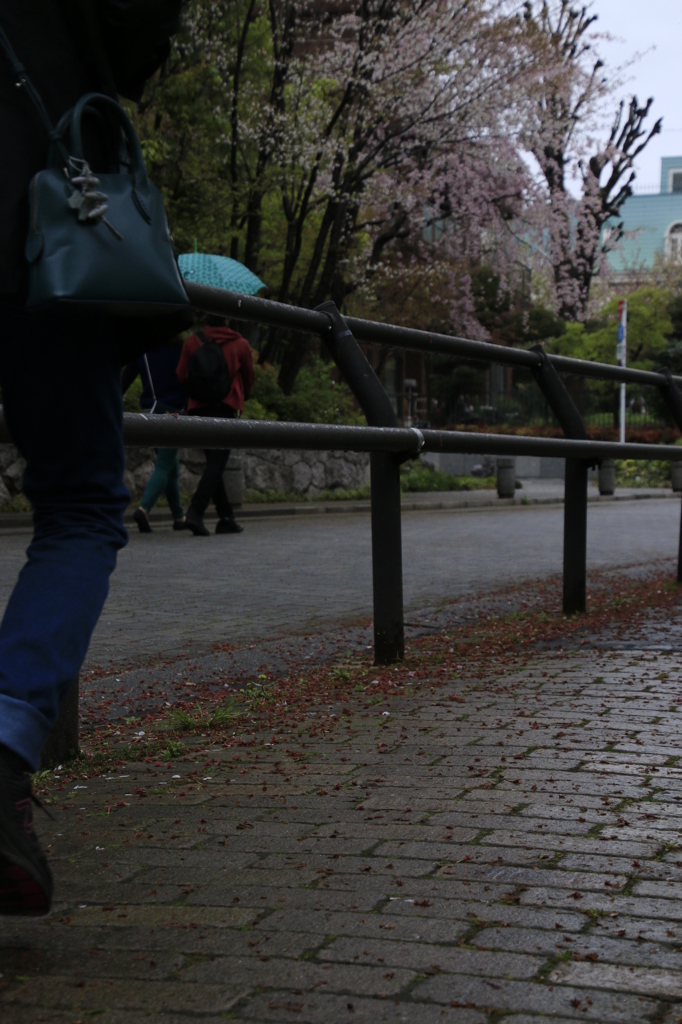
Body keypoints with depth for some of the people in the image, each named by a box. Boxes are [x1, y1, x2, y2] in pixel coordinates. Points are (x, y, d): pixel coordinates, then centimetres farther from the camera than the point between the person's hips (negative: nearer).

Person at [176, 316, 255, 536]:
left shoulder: (192, 342, 6)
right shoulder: (240, 344, 4)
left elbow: (181, 376, 5)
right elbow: (249, 377, 15)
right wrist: (241, 397, 34)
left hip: (198, 407, 3)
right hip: (225, 407, -3)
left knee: (213, 462, 12)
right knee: (217, 463, -7)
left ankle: (226, 517, 11)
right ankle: (195, 512, -24)